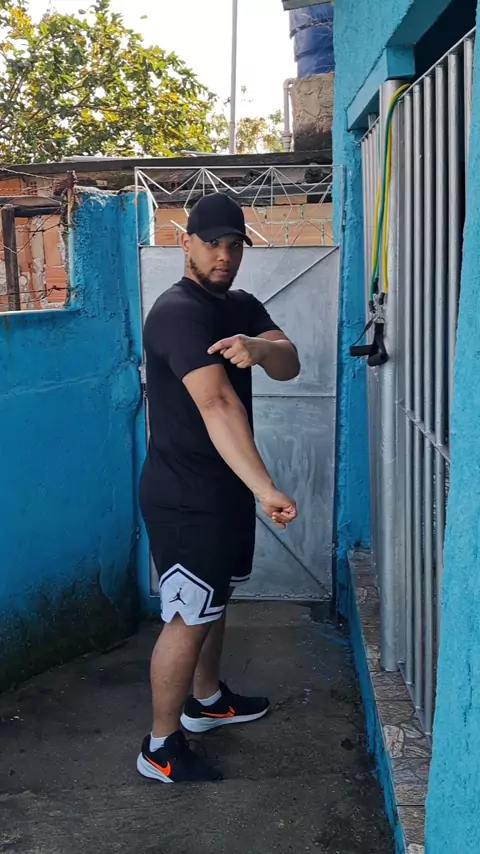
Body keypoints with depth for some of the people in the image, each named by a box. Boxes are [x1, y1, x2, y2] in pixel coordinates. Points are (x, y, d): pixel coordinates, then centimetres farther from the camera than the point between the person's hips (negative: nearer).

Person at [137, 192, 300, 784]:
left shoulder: (242, 307, 9)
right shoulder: (179, 312, -22)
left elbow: (289, 365, -6)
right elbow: (218, 405, -33)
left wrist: (259, 348, -30)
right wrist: (266, 489, -41)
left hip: (225, 485, 9)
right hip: (184, 495, -9)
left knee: (215, 598, 23)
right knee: (189, 617, -1)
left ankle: (207, 699, 43)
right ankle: (161, 748, 14)